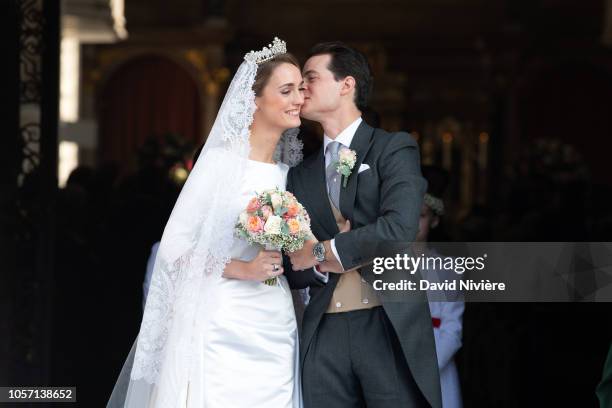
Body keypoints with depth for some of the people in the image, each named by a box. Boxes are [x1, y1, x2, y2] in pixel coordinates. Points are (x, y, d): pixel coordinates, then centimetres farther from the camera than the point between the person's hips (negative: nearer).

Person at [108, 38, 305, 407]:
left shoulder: (289, 172, 12)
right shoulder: (222, 161, -6)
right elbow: (175, 247, -9)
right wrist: (243, 269, -16)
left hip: (275, 332, 6)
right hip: (222, 330, -6)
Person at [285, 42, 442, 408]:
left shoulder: (395, 148, 2)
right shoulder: (300, 175, 16)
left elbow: (400, 228, -14)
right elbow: (292, 269, 15)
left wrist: (321, 252, -7)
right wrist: (324, 265, -7)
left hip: (391, 327, -4)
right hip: (324, 334, 4)